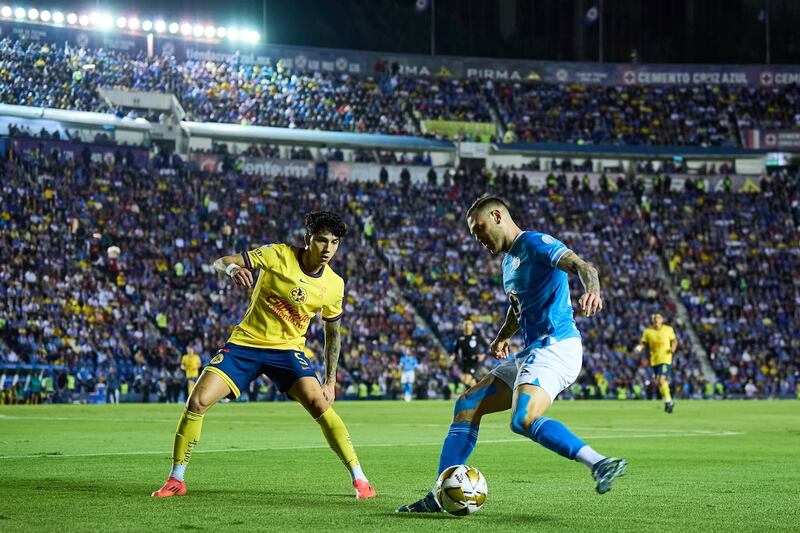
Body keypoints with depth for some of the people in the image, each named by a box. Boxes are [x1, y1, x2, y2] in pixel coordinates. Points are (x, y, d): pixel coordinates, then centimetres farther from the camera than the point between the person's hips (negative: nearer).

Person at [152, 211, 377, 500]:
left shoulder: (334, 285, -3)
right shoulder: (278, 255, -11)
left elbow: (332, 332, 12)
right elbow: (220, 262, -12)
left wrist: (331, 381, 6)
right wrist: (232, 269, -38)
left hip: (287, 349, 1)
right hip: (245, 343, -1)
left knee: (320, 404, -23)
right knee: (197, 401, -14)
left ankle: (359, 479, -11)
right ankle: (176, 480, 3)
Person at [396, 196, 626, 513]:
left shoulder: (536, 244, -7)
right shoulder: (509, 260, 22)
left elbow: (582, 266, -24)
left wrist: (592, 290, -46)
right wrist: (502, 337, 19)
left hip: (555, 346, -10)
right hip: (531, 354, 10)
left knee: (524, 420, -31)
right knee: (466, 406, 9)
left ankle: (599, 464, -32)